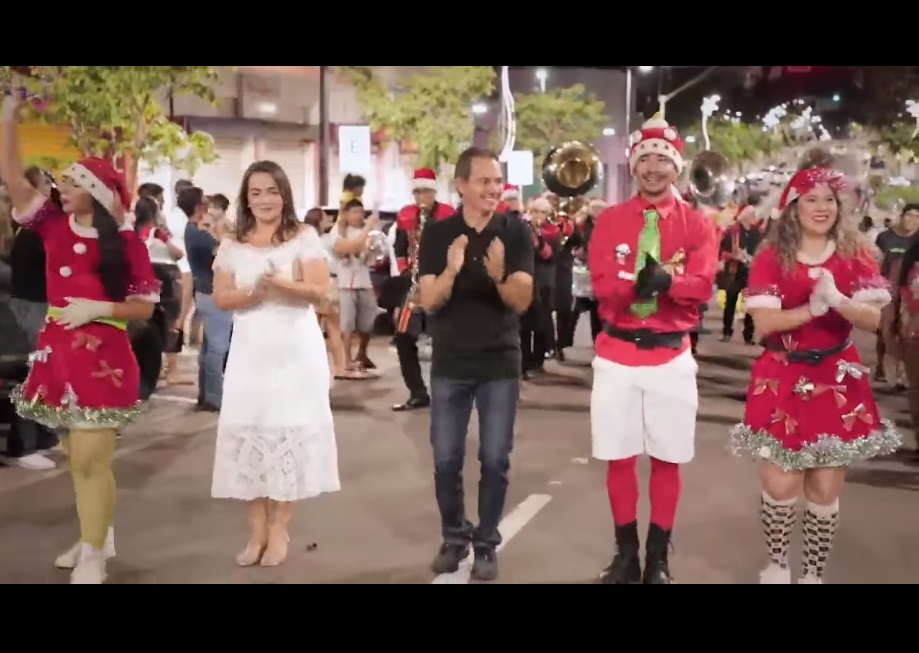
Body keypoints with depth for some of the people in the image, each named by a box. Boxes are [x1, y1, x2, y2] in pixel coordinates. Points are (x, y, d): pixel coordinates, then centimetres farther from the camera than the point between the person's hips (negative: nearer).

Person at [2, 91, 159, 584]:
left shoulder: (126, 243, -7)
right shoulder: (54, 225, 5)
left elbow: (145, 306, -5)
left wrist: (99, 308, -20)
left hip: (101, 359, -6)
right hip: (58, 354, 6)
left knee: (90, 459, -5)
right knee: (79, 456, 16)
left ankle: (92, 556, 6)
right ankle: (99, 536, 33)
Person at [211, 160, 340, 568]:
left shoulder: (304, 237, 0)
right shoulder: (232, 245, 8)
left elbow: (319, 291, -9)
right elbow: (221, 298, 2)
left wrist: (281, 283, -26)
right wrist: (253, 291, -18)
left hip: (295, 348, -3)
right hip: (250, 350, 3)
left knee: (289, 430, -1)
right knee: (248, 431, 1)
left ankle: (279, 530, 9)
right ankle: (257, 530, 12)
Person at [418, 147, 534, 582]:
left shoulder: (516, 232, -4)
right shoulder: (437, 234, -3)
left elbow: (522, 302, -10)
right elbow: (429, 302, -9)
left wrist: (499, 274, -30)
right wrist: (451, 271, -29)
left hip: (500, 363, -1)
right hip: (449, 364, 1)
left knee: (495, 460, 4)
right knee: (446, 460, 6)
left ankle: (486, 543, 18)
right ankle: (454, 537, 25)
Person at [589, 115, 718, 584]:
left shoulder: (696, 224, 2)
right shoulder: (609, 221, 3)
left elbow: (702, 286, -11)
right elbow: (602, 285, -9)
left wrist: (664, 280, -28)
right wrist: (642, 283, -24)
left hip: (671, 354, 0)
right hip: (617, 353, 1)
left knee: (667, 459, 6)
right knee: (619, 457, 6)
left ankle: (658, 558, 20)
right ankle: (626, 553, 21)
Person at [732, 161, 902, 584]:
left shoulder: (856, 255, 4)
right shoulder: (771, 258, -2)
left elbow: (872, 320, -6)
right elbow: (764, 323, -11)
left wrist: (837, 300, -24)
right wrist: (812, 308, -23)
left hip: (838, 382, 2)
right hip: (783, 381, -1)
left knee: (825, 489, 6)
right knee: (780, 484, 0)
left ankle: (813, 574, 22)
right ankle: (776, 569, 22)